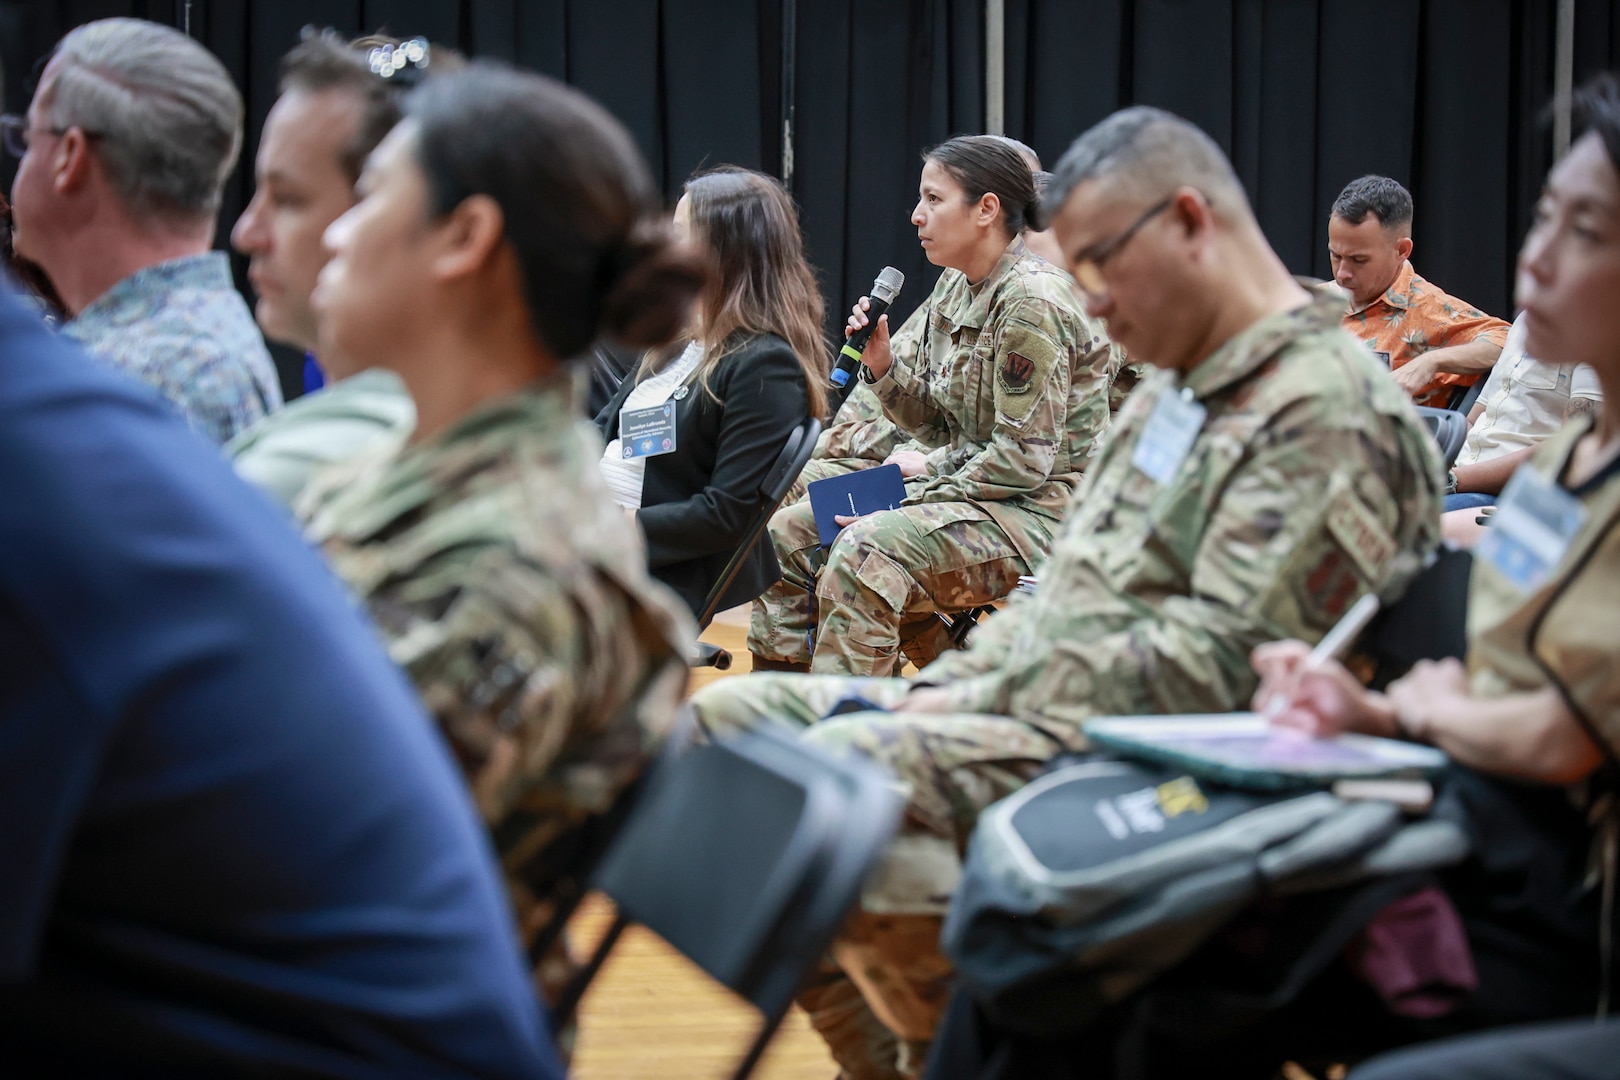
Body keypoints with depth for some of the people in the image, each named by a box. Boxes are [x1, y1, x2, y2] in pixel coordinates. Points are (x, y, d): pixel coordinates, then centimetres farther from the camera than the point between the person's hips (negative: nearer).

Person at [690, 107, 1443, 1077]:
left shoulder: (1327, 410, -13)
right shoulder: (1175, 389, 20)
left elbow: (1222, 663, -20)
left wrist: (987, 701, -16)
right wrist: (949, 685, 6)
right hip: (1045, 712, 11)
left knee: (844, 765, -31)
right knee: (734, 717, 3)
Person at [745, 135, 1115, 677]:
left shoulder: (1032, 302, -18)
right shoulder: (954, 287, 10)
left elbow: (1024, 459, -20)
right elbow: (937, 425, 12)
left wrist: (929, 469, -13)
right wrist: (883, 364, -3)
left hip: (1036, 509, -10)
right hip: (963, 488, 10)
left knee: (867, 551, -31)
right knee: (790, 531, 4)